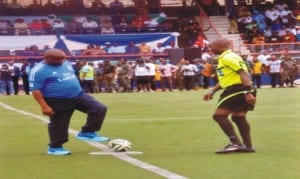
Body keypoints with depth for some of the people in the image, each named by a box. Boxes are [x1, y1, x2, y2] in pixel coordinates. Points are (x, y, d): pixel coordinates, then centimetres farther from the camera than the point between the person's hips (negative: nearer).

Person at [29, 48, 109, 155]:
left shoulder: (66, 63, 8)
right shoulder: (39, 71, -15)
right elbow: (36, 90, -16)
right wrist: (44, 106, -21)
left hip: (78, 95, 6)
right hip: (57, 102, -6)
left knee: (99, 109, -4)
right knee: (59, 124, 4)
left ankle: (87, 133, 5)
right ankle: (55, 147, 23)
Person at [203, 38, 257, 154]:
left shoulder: (228, 57, -12)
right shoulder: (224, 58, 21)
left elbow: (243, 74, -20)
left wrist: (248, 92, -28)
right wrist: (212, 91, 25)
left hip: (237, 90, -11)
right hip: (237, 91, 11)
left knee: (219, 115, -11)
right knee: (238, 117, 12)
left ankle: (236, 144, -18)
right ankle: (248, 146, 10)